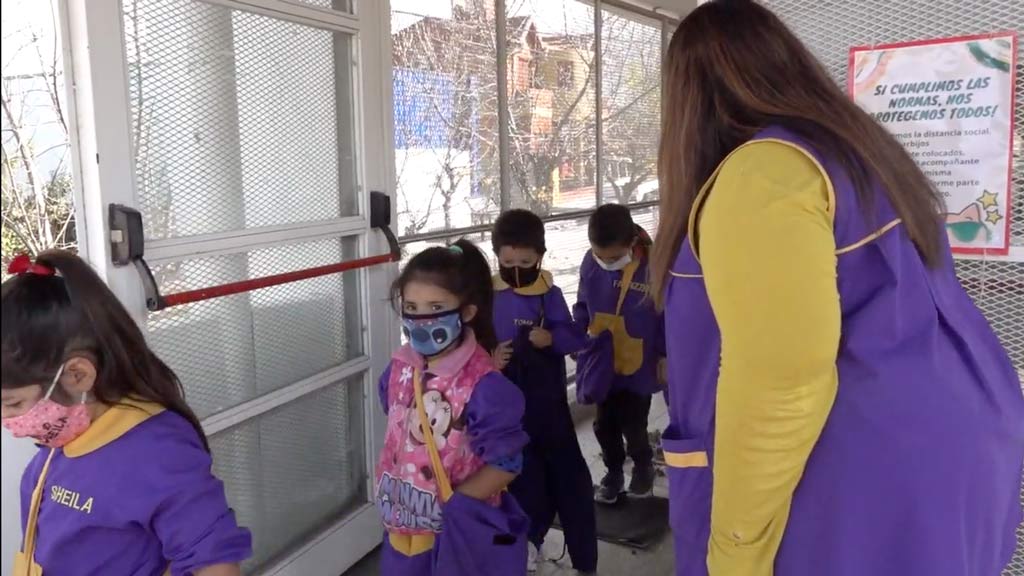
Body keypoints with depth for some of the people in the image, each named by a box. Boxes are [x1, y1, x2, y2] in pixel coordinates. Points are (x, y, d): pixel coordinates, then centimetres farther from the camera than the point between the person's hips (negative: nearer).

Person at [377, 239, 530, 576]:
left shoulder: (483, 385, -24)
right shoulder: (400, 369, -4)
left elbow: (506, 464, -21)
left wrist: (449, 503, -20)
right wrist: (388, 487, 4)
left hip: (462, 534, -6)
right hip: (406, 527, 6)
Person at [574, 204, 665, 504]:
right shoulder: (590, 262, -9)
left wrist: (664, 354, -8)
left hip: (638, 367, -4)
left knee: (633, 425, 8)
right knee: (605, 425, 16)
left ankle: (643, 465, 38)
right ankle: (613, 471, 39)